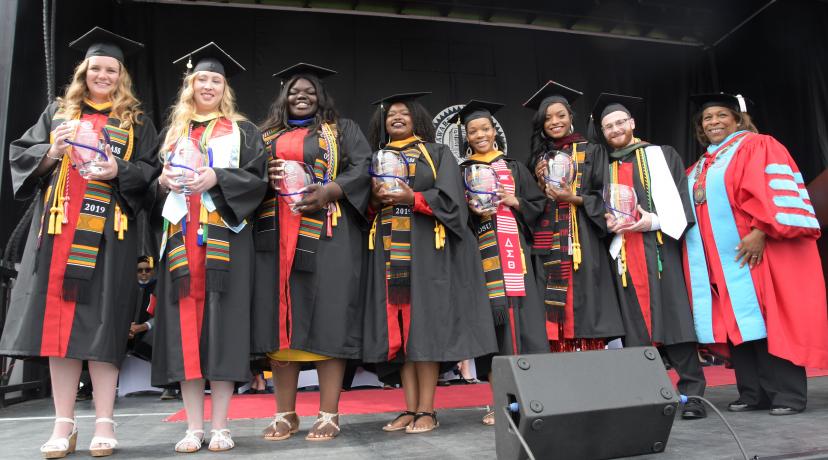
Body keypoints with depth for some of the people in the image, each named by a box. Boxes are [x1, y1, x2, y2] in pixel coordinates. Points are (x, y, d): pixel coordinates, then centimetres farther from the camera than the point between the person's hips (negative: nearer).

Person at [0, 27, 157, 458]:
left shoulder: (137, 122, 11)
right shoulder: (57, 112, 17)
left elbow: (150, 172, 3)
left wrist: (118, 171, -15)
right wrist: (52, 152, -8)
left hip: (107, 234, -2)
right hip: (58, 229, 3)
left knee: (100, 322, -4)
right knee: (58, 319, 0)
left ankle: (103, 423, 3)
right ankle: (64, 424, 8)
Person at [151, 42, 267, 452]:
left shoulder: (242, 131, 12)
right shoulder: (173, 132, 21)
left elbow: (257, 180, 1)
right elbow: (154, 184, 20)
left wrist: (217, 178, -14)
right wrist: (163, 181, -2)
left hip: (225, 237, -3)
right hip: (181, 237, 3)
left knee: (222, 324, -7)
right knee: (184, 325, -2)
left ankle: (220, 427, 0)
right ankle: (194, 427, 4)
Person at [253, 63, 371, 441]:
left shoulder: (342, 130, 14)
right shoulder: (267, 135, 23)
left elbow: (362, 168, 0)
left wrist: (327, 191, -16)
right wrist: (267, 178, -5)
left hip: (325, 232, -3)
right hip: (276, 233, 4)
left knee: (326, 316, -8)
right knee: (281, 318, 0)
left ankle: (329, 414, -3)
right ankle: (285, 414, 8)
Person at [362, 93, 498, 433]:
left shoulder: (438, 154, 9)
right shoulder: (377, 158, 19)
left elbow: (449, 199, -4)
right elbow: (367, 209, 16)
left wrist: (412, 198, -15)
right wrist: (375, 199, -5)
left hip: (426, 249, -4)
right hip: (390, 250, 4)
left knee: (424, 324, -7)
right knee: (399, 328, 0)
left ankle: (427, 410, -2)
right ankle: (410, 409, 5)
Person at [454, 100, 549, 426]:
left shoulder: (514, 167, 15)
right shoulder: (461, 173, 12)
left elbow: (538, 203, 11)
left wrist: (515, 202, -5)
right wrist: (472, 211, -12)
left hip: (514, 250, 1)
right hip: (482, 253, -1)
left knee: (522, 314, -6)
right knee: (491, 317, -4)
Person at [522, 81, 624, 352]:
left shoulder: (592, 152, 8)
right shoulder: (538, 158, 16)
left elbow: (604, 198, 1)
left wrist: (573, 198, -13)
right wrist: (540, 183, -2)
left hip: (582, 245, -2)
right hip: (548, 247, 3)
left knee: (585, 311, -6)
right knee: (554, 318, -2)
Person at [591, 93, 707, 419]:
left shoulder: (662, 155, 11)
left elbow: (680, 196, 1)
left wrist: (654, 221, -14)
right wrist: (607, 221, -4)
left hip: (660, 247, -3)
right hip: (623, 253, 3)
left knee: (673, 317, -7)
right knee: (636, 326, 2)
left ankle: (692, 392, 0)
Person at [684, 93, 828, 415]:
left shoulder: (757, 146, 2)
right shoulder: (699, 169, 22)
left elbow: (774, 189, -12)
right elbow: (697, 211, 23)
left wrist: (761, 231, -23)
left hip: (754, 251, -6)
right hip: (719, 261, 7)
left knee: (768, 320, -7)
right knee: (738, 323, 4)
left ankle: (788, 394, 0)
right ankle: (754, 394, 9)